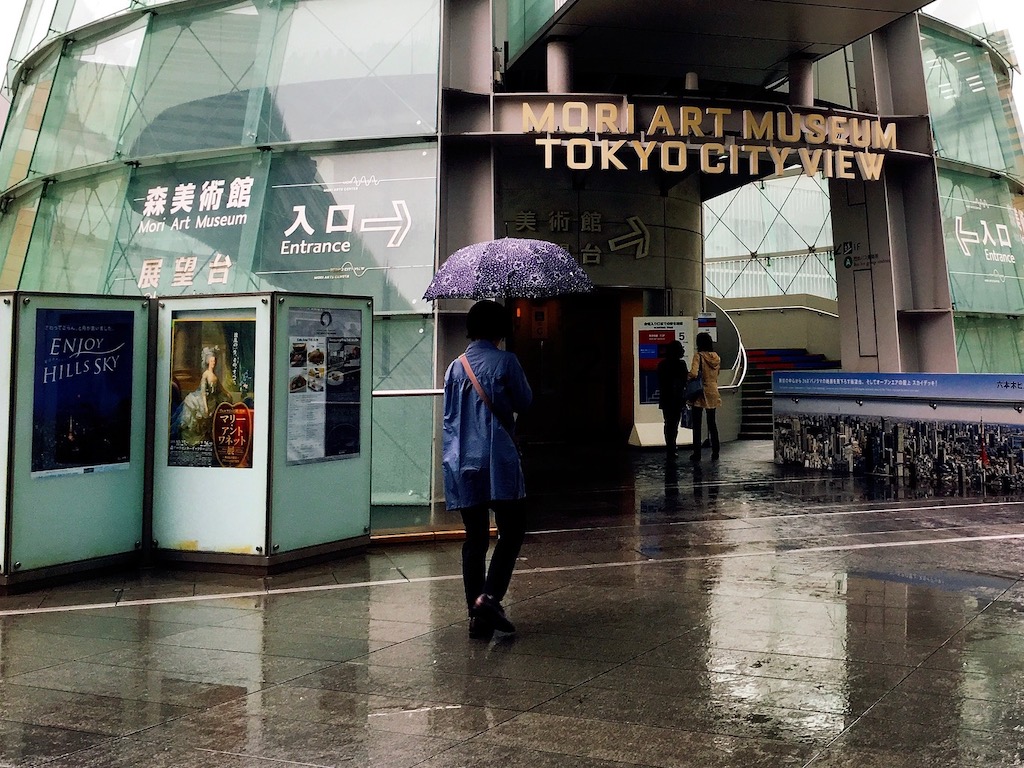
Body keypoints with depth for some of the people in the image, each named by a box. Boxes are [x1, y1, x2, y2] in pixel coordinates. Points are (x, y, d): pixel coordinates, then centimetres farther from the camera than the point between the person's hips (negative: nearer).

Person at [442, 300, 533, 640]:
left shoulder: (455, 367, 10)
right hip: (498, 461, -5)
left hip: (461, 463, 5)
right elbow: (525, 402, 5)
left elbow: (449, 417, 14)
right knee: (512, 530, 5)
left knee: (474, 538, 8)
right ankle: (489, 596, -12)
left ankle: (477, 616, 7)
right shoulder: (505, 361, -5)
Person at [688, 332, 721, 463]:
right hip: (713, 393, 5)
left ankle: (697, 454, 1)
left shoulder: (699, 355, -14)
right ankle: (715, 452, 18)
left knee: (697, 424, 1)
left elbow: (694, 374, -25)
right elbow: (717, 375, 14)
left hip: (700, 394, -5)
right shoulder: (716, 357, 4)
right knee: (712, 423, 15)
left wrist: (688, 377, -6)